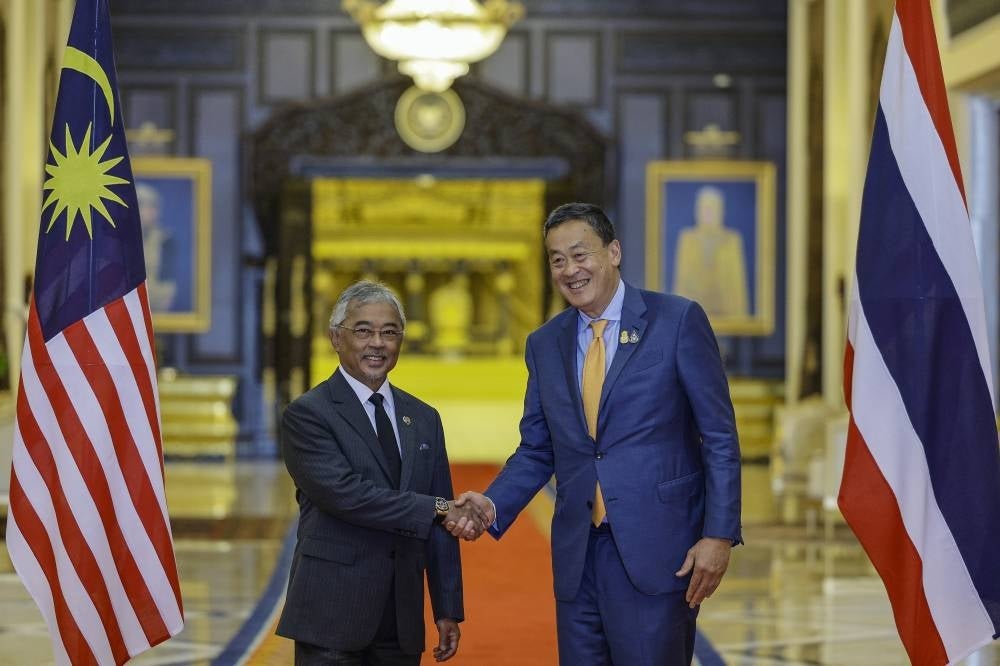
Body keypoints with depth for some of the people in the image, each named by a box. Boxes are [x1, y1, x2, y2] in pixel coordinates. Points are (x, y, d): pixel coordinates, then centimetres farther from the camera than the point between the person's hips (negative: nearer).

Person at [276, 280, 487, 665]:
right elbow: (344, 493, -18)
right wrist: (436, 509, -16)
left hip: (401, 621, 5)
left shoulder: (423, 419, 13)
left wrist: (448, 610, 9)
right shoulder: (307, 414, -5)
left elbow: (441, 524, 13)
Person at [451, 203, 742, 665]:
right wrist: (493, 504, -4)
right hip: (578, 555, 5)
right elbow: (536, 450, 15)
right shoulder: (545, 344, 11)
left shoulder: (677, 321, -3)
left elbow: (719, 439, -4)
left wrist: (719, 535, -11)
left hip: (657, 551, -5)